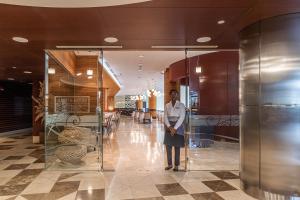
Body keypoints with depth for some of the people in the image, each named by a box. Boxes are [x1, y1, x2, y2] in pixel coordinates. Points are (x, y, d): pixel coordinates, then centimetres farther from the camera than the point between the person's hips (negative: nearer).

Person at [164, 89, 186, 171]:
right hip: (169, 127, 3)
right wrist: (170, 127, -13)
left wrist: (175, 128, -16)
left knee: (177, 147, 3)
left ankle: (176, 165, 16)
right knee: (168, 146, 4)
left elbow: (182, 117, -9)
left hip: (178, 127, -3)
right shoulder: (167, 105, 7)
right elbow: (165, 117, 2)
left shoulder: (181, 105, -2)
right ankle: (170, 164, 19)